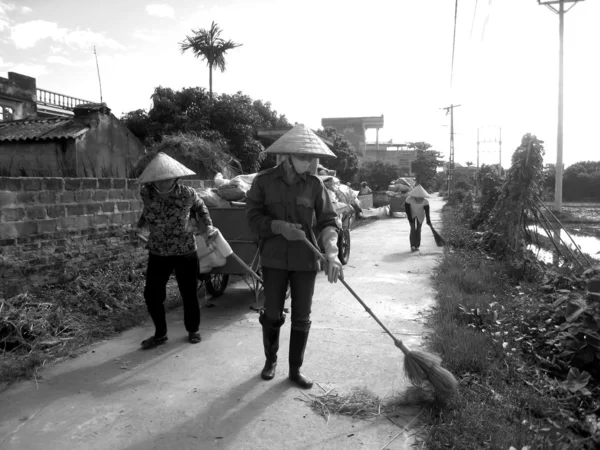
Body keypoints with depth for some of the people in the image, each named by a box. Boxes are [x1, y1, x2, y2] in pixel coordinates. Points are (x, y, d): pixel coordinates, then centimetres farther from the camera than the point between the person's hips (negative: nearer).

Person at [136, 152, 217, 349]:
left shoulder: (187, 193, -17)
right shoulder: (145, 193, -11)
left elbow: (200, 206, 6)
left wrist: (208, 225, -2)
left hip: (185, 252, -2)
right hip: (157, 253, 2)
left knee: (189, 294, 7)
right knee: (152, 295, 2)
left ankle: (193, 330, 31)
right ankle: (160, 333, 24)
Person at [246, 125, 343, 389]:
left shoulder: (314, 184, -2)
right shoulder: (264, 181, -4)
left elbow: (328, 220, -7)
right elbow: (253, 218, -4)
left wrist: (331, 253, -23)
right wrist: (279, 226, -21)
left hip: (305, 259, 1)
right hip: (274, 258, -1)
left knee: (301, 317, 7)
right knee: (272, 315, 9)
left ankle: (295, 369, 26)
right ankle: (271, 359, 36)